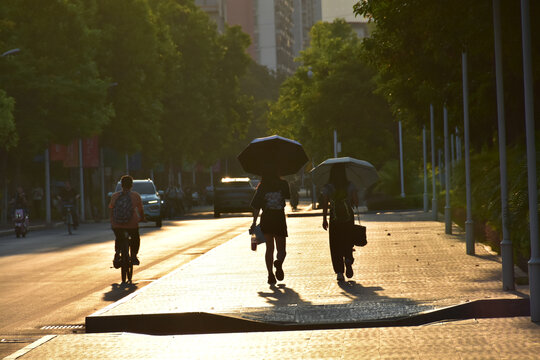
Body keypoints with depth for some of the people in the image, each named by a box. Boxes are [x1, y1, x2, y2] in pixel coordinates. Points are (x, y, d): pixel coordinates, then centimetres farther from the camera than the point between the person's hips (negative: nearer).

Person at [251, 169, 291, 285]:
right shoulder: (283, 184, -3)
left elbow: (256, 206, -1)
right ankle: (279, 262, -26)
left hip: (266, 220, 1)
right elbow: (288, 196, 15)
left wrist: (254, 222, 5)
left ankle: (270, 274, 1)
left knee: (269, 248, 12)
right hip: (280, 219, -1)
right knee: (281, 249, 7)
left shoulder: (262, 186, -1)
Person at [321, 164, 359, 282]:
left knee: (336, 246, 6)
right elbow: (356, 202, -6)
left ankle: (339, 272, 0)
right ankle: (348, 260, -14)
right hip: (348, 217, 1)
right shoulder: (350, 186, -3)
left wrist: (324, 219, 2)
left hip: (334, 219, -1)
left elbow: (325, 204, -6)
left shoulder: (327, 188, -4)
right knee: (348, 242, 16)